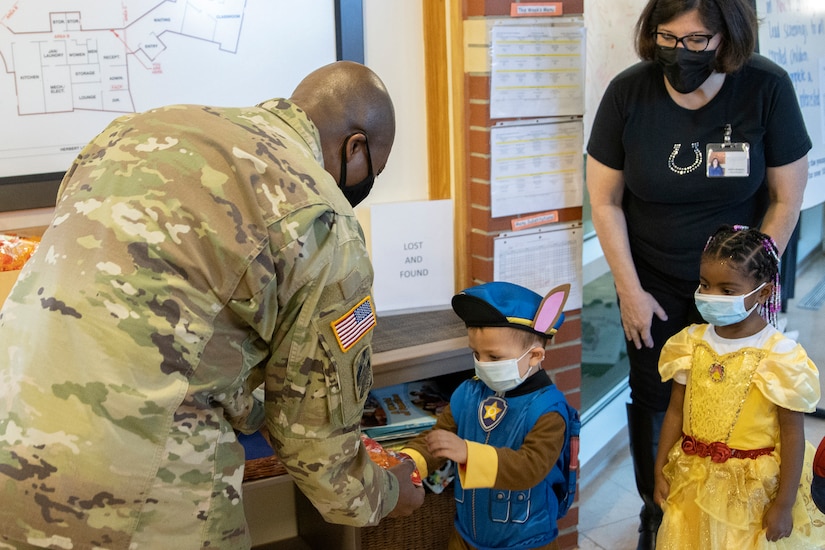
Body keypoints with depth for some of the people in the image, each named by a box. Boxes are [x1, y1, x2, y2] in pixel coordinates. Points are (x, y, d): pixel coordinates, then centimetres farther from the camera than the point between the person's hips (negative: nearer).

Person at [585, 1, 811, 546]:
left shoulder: (767, 87, -17)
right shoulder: (629, 92, -15)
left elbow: (787, 198, -8)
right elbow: (606, 201, -8)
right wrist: (630, 292, -7)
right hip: (653, 280, 1)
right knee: (653, 399, 8)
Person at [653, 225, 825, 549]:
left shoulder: (780, 356, -16)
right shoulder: (692, 344, -3)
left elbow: (792, 434, -12)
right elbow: (676, 410, 5)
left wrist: (785, 503, -10)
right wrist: (660, 469, 6)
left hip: (754, 487, -4)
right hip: (693, 481, 4)